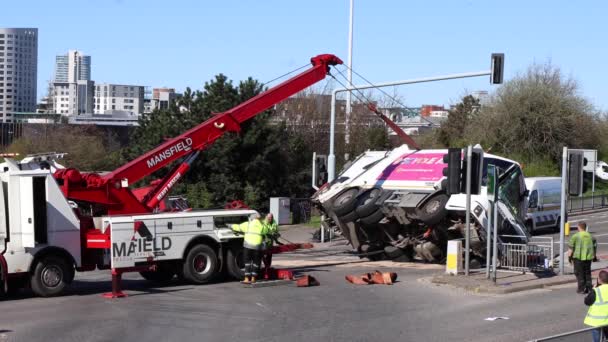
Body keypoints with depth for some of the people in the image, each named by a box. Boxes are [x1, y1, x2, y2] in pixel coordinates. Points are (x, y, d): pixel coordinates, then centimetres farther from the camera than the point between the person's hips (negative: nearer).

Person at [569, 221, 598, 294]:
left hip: (578, 257, -4)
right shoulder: (590, 236, 7)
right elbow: (594, 246, 15)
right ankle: (589, 288, 15)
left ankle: (582, 288, 2)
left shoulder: (575, 236, -8)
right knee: (587, 273, 15)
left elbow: (570, 248, -10)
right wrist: (594, 256, 26)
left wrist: (569, 256, -2)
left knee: (579, 273, 4)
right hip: (588, 257, 4)